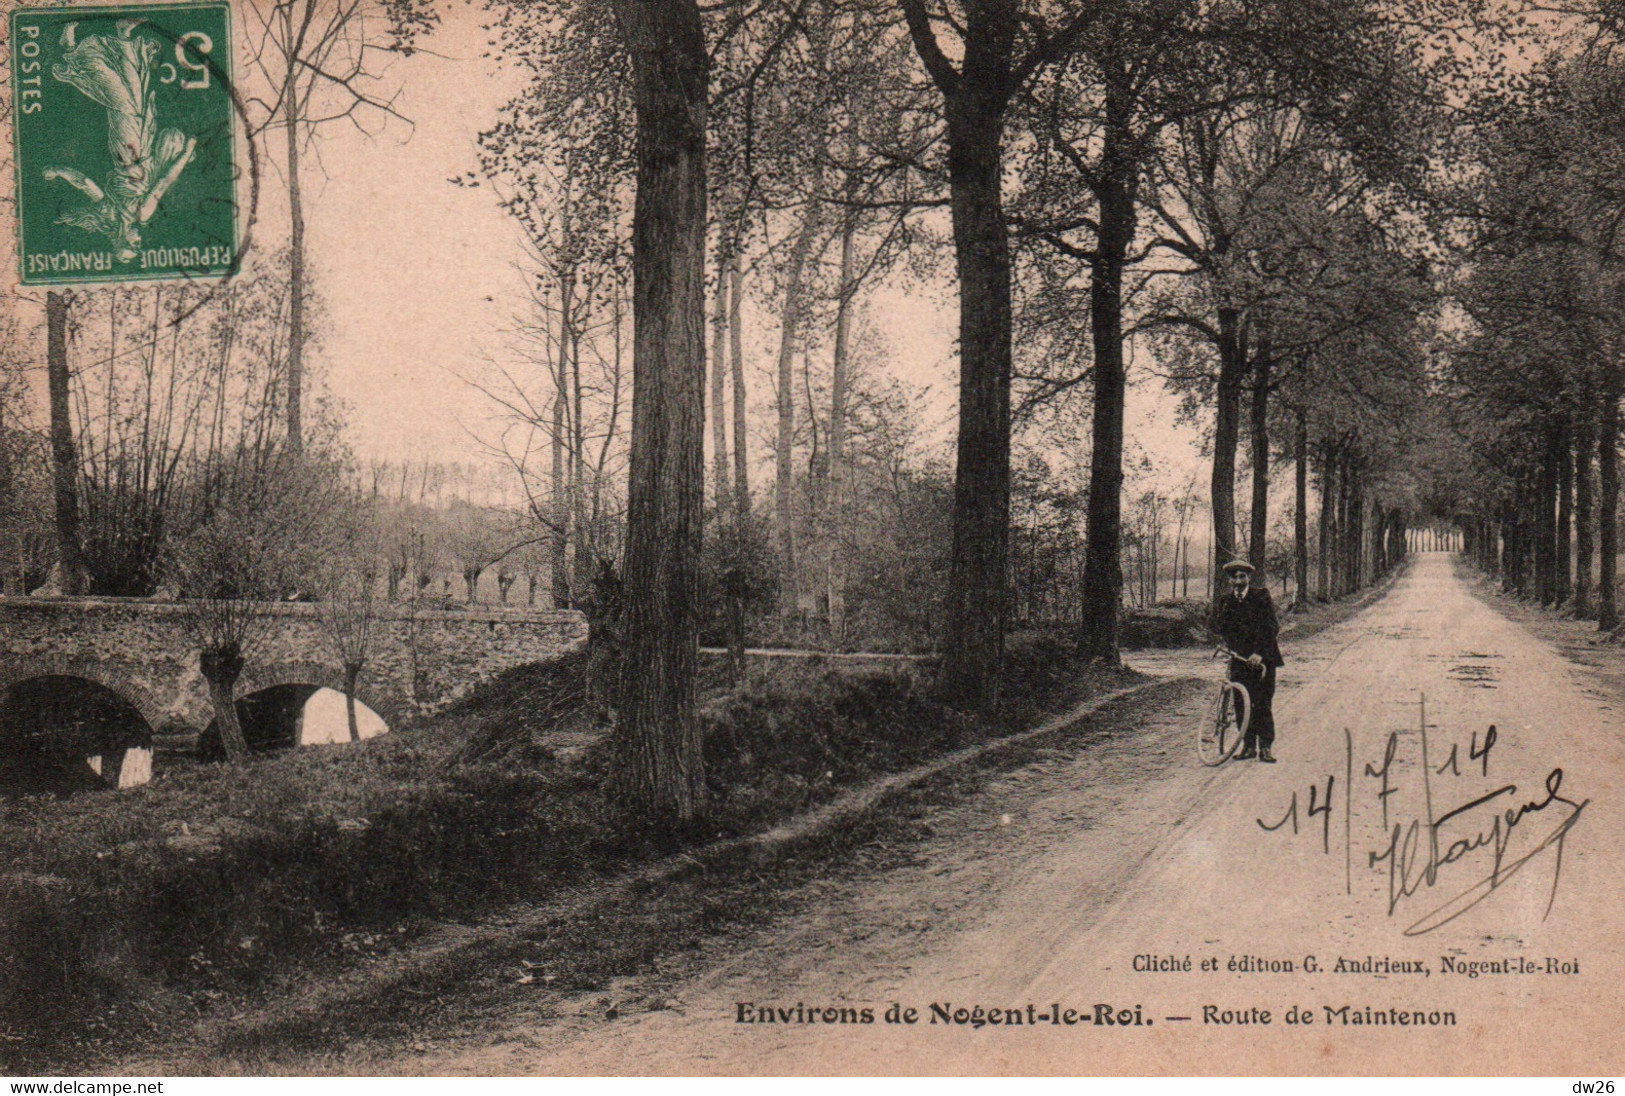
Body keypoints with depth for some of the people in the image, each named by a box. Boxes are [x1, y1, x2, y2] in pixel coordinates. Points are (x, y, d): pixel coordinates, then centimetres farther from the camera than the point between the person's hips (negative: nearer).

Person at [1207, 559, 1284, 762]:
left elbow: (1269, 627, -11)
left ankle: (1265, 747, 0)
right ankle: (1248, 745, 11)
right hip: (1238, 656, 3)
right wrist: (1226, 605, -17)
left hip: (1261, 657, -3)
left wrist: (1259, 652, -21)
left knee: (1263, 704, -5)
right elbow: (1213, 624, -4)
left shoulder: (1261, 596, -4)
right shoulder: (1224, 601, 7)